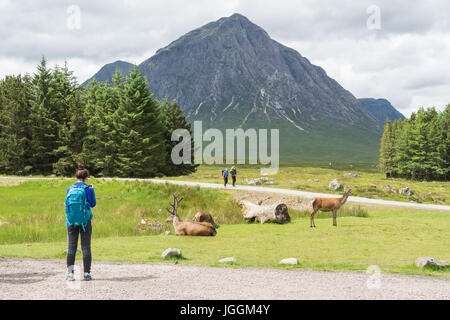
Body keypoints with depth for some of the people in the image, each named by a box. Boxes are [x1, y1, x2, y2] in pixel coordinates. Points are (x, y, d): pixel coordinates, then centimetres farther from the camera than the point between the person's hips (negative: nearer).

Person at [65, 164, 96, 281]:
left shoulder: (70, 189, 3)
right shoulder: (88, 189, -6)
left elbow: (66, 204, 13)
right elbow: (93, 204, 5)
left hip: (71, 220, 2)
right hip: (85, 220, -2)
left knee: (71, 247, 5)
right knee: (86, 247, 4)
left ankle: (69, 272, -2)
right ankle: (86, 273, 5)